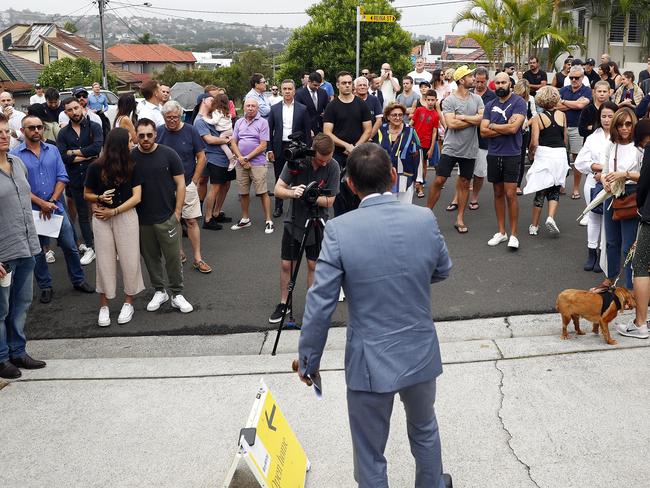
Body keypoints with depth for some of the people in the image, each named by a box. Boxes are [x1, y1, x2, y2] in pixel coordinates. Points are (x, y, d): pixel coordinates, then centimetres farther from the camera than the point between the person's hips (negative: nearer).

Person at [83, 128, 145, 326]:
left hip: (126, 216, 1)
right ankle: (104, 305, 16)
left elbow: (136, 197, -5)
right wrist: (99, 198, -16)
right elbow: (87, 194, 6)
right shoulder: (96, 167, -6)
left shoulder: (132, 166, -3)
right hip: (101, 219, -1)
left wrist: (113, 212, -11)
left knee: (130, 260, 3)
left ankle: (128, 302, 20)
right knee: (104, 262, 5)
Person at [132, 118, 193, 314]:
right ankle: (159, 291, 27)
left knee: (173, 257, 1)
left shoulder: (168, 154, -5)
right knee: (150, 257, 12)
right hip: (142, 219, 2)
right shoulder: (131, 157, -1)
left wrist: (177, 212, -6)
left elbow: (180, 184, -2)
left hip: (167, 218, -2)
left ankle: (177, 294, 13)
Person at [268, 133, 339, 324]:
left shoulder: (333, 167, -17)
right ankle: (284, 304, 21)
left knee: (313, 264, 5)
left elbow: (329, 201, -13)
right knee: (286, 264, 5)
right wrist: (293, 193, -35)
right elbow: (278, 190, -14)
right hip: (294, 220, 1)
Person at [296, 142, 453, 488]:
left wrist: (308, 361, -2)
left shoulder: (339, 230, -19)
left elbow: (319, 304, -15)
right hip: (421, 354, 4)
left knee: (370, 455, 15)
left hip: (370, 363, -3)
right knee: (424, 430, 31)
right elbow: (443, 271, 7)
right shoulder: (425, 219, -10)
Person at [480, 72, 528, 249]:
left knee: (510, 194, -7)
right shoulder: (490, 105, 9)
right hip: (493, 154, 5)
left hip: (511, 155, -5)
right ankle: (501, 232, 19)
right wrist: (505, 129, -10)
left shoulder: (518, 102, -5)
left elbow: (513, 128, -18)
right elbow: (483, 131, 0)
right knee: (498, 193, 11)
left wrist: (493, 126, -5)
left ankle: (513, 234, 1)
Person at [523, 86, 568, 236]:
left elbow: (534, 143, -10)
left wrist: (531, 154, 9)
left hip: (543, 155, -1)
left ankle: (534, 226, 15)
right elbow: (565, 139, 9)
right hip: (560, 154, 2)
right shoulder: (562, 115, 3)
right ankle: (551, 217, -7)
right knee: (555, 190, 15)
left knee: (540, 191, 9)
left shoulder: (537, 118, -4)